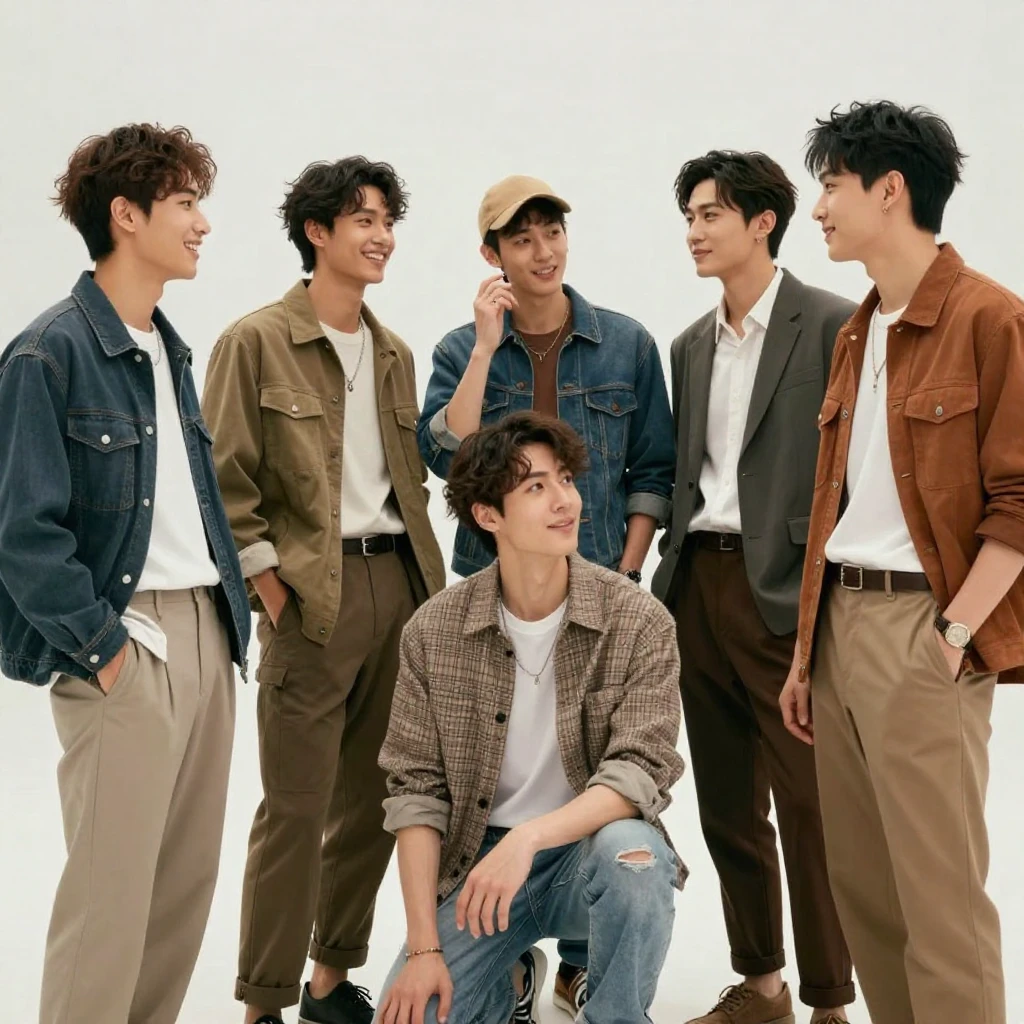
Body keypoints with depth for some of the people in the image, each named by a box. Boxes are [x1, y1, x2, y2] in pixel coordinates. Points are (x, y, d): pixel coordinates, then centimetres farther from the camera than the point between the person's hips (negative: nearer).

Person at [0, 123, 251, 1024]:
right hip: (123, 646, -8)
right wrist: (103, 646, -14)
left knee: (189, 881, 12)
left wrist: (229, 613, 9)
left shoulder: (171, 350, 13)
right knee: (113, 888, -2)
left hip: (206, 636, 8)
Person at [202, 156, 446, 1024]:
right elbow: (225, 479, -8)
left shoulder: (394, 353, 16)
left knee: (372, 797, 11)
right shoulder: (256, 342, -4)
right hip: (311, 594, -6)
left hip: (399, 582, 7)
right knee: (296, 806, -5)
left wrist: (418, 570, 10)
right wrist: (270, 584, -11)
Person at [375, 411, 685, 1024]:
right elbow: (416, 789, -4)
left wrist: (528, 838, -35)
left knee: (630, 851, -35)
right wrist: (424, 948, -11)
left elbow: (638, 773, -18)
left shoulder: (640, 623, -11)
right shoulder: (434, 631, -5)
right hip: (478, 862, 2)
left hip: (590, 849, -2)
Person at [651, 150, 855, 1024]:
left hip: (785, 592, -7)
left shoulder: (832, 325, -6)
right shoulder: (693, 345, 16)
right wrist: (670, 578, 12)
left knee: (808, 806, -4)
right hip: (700, 585, 7)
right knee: (728, 805, 13)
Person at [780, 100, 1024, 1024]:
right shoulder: (858, 332, 16)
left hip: (920, 626, -8)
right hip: (840, 620, 8)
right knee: (861, 882, 12)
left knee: (939, 892, -4)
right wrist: (806, 648, 15)